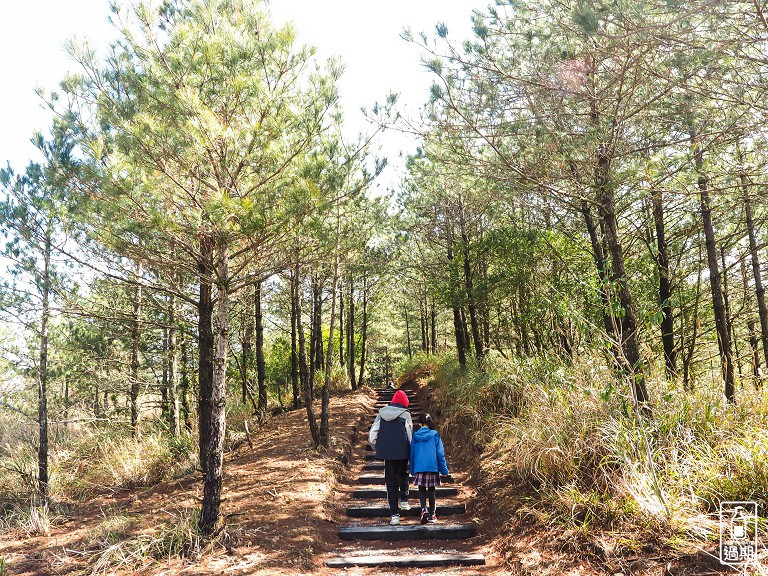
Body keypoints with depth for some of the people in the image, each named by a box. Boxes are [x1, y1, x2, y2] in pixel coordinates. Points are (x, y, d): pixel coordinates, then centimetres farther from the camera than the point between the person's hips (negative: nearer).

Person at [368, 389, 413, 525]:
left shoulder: (381, 413, 5)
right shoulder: (405, 414, -4)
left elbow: (372, 435, 4)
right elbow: (410, 435, -4)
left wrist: (377, 447, 18)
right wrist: (411, 451, 7)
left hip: (386, 452, 2)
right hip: (402, 452, -2)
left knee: (390, 481, 7)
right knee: (403, 475, 25)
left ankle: (394, 514, 5)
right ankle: (403, 500, 12)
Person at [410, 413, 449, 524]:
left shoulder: (415, 436, 1)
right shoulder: (435, 435, -3)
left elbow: (412, 453, 7)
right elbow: (440, 453, -2)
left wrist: (412, 469, 17)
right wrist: (444, 469, 4)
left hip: (419, 468, 0)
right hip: (432, 467, 0)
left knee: (422, 489, 10)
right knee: (431, 490, 10)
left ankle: (424, 509, -12)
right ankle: (432, 515, 14)